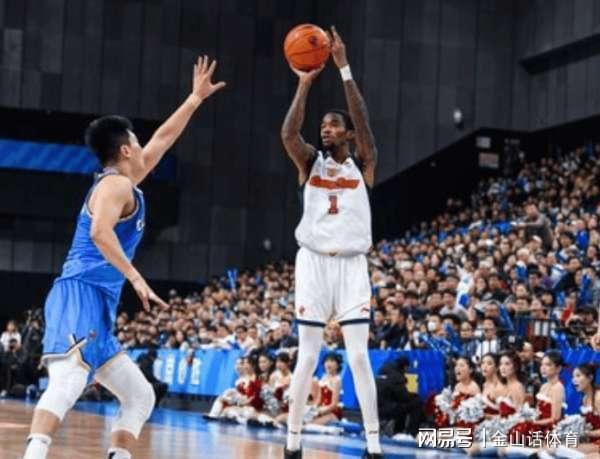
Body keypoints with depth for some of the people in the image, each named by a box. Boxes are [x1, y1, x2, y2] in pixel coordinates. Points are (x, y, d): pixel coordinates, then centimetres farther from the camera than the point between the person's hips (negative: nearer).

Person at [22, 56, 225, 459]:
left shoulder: (123, 183, 25)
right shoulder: (116, 184, -2)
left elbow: (163, 139, 37)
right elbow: (100, 231, -22)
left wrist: (196, 99, 43)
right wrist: (135, 277, -23)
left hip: (95, 307, 10)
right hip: (81, 297, -10)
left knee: (140, 396, 11)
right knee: (67, 384, -30)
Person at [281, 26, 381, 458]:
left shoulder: (363, 165, 4)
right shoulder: (311, 162, 6)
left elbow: (364, 124, -13)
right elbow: (289, 133, -15)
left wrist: (344, 68, -20)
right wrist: (305, 84, -22)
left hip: (352, 264, 0)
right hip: (314, 263, 0)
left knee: (359, 355, -5)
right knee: (308, 356, 1)